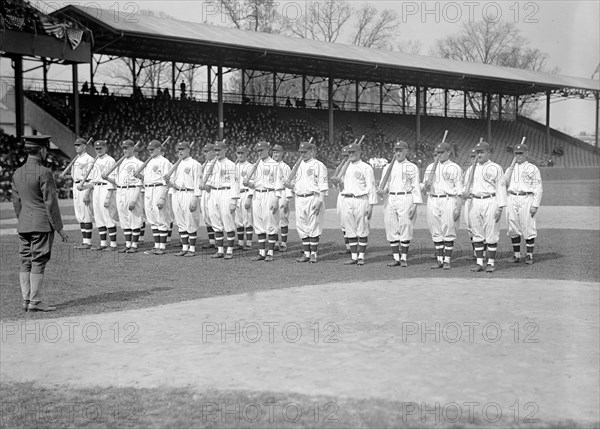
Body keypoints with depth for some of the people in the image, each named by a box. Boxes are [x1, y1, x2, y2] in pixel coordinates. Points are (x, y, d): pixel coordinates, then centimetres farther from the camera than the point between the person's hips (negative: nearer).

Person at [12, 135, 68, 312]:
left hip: (23, 226, 7)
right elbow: (50, 202, -14)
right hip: (42, 225, -7)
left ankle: (26, 300, 11)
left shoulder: (18, 173, 10)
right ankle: (35, 302, -2)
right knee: (38, 263, -4)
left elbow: (16, 202, 15)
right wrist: (59, 228, -9)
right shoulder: (44, 173, -14)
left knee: (25, 262, 8)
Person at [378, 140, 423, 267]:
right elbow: (383, 185, 13)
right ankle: (396, 258, 9)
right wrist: (382, 191, -11)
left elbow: (416, 187, 1)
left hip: (406, 199, -3)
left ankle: (404, 258, 5)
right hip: (390, 200, 3)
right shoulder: (388, 167, 14)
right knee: (391, 229, 2)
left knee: (405, 228, -4)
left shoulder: (412, 167, 5)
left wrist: (415, 205, -8)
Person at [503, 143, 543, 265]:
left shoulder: (533, 169, 1)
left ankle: (529, 255, 4)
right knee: (513, 228, 4)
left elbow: (538, 188, -3)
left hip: (526, 199, -4)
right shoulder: (510, 169, 17)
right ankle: (516, 255, 13)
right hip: (511, 199, 5)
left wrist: (535, 205, -11)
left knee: (528, 227, -4)